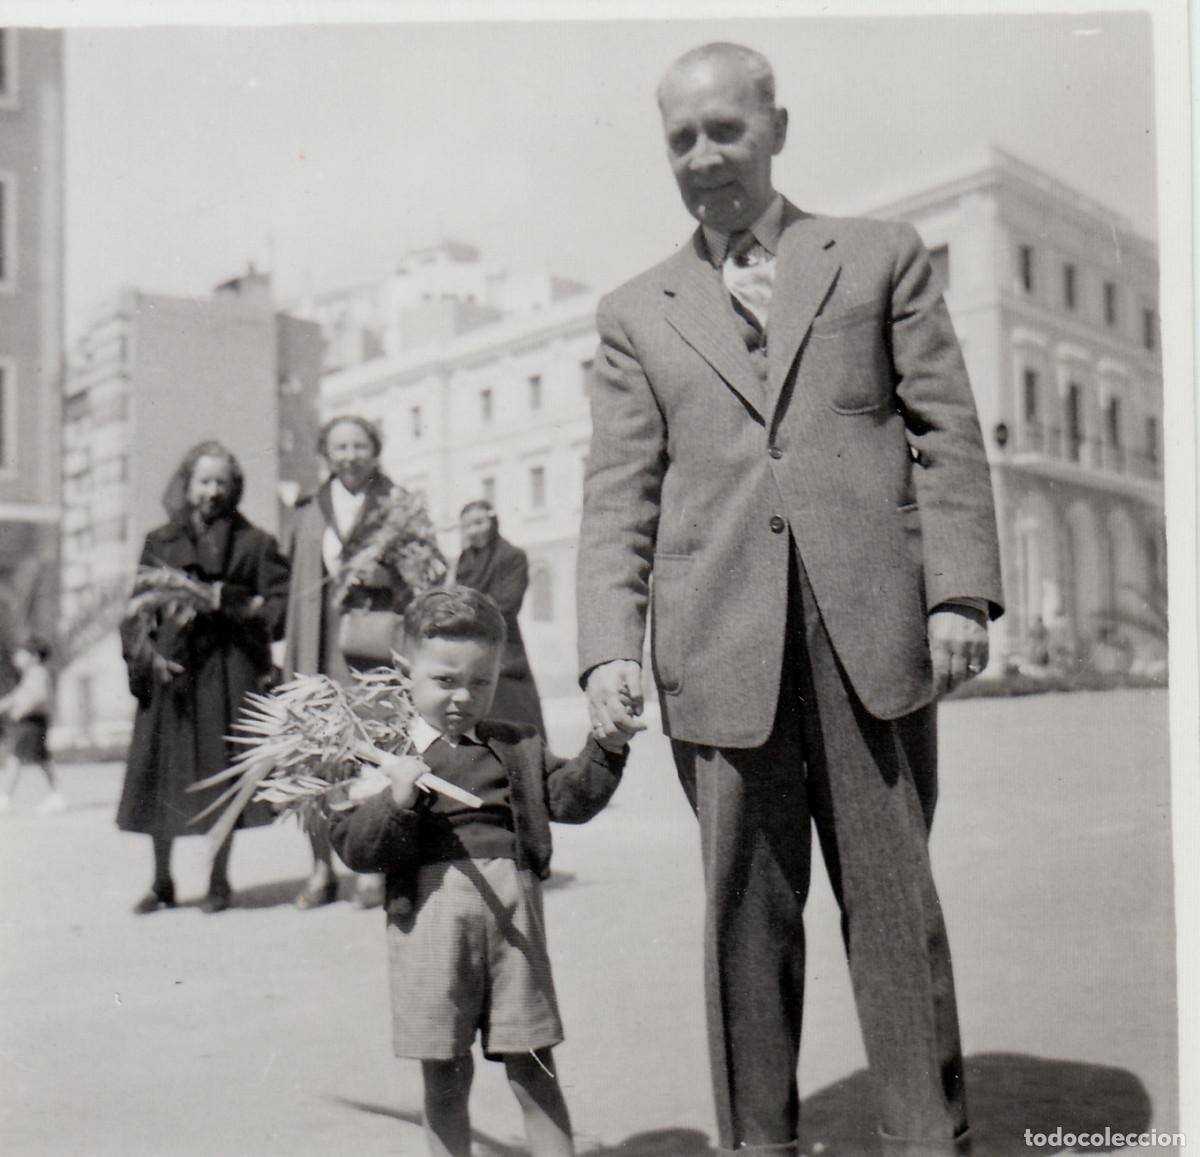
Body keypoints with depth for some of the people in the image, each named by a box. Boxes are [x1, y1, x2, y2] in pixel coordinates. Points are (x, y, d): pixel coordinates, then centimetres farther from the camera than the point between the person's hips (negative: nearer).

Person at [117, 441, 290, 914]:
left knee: (222, 770, -1)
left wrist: (246, 608, -13)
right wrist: (146, 656, -6)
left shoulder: (253, 543, 7)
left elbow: (282, 601, 5)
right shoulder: (159, 543, 11)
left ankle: (219, 881, 13)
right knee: (161, 773, 3)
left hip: (228, 672, -2)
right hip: (169, 672, 2)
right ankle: (161, 882, 17)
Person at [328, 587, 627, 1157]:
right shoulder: (386, 753, 3)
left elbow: (570, 798, 8)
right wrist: (397, 798, -20)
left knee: (532, 1065, 9)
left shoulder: (516, 746, 14)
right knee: (444, 1072, 9)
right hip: (429, 912, -2)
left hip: (512, 905, 2)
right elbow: (355, 848, -3)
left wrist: (607, 744, -3)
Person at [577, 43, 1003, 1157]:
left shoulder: (881, 257, 15)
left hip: (872, 628, 0)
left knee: (893, 895, 3)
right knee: (744, 908, 4)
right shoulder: (636, 313, 16)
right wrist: (611, 647, -5)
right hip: (722, 646, 1)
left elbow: (947, 431, 8)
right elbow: (618, 494, 8)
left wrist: (960, 589, -4)